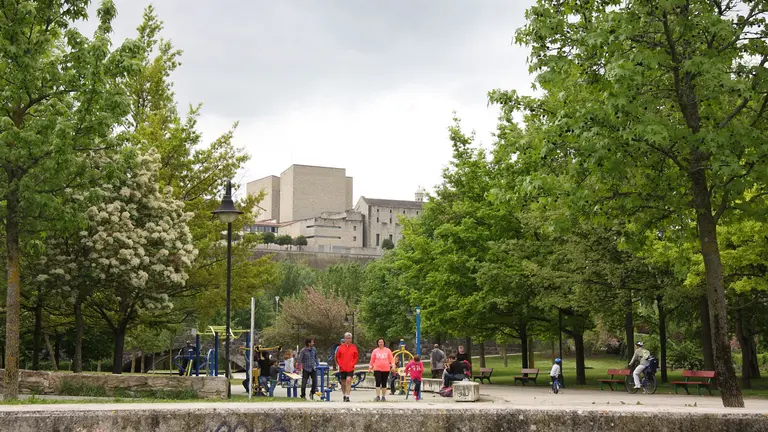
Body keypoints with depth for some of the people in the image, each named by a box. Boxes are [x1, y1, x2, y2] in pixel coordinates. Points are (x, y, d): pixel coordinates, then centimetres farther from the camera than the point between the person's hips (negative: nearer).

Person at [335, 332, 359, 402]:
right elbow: (337, 357, 6)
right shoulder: (341, 347, 2)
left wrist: (353, 364, -4)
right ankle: (344, 395, 28)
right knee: (343, 383, 10)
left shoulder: (353, 347, 3)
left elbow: (356, 357, 7)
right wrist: (340, 364, -3)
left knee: (348, 380, -19)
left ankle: (347, 396, -19)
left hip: (350, 368, -2)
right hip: (342, 368, 2)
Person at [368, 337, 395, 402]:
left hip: (386, 369, 1)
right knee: (378, 382, -11)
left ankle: (383, 397, 13)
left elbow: (391, 358, 4)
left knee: (384, 383, 6)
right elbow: (372, 360, 10)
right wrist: (370, 367, 8)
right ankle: (378, 396, -10)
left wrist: (393, 365, -8)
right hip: (377, 369, -1)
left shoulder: (388, 350, 7)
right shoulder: (375, 351, 7)